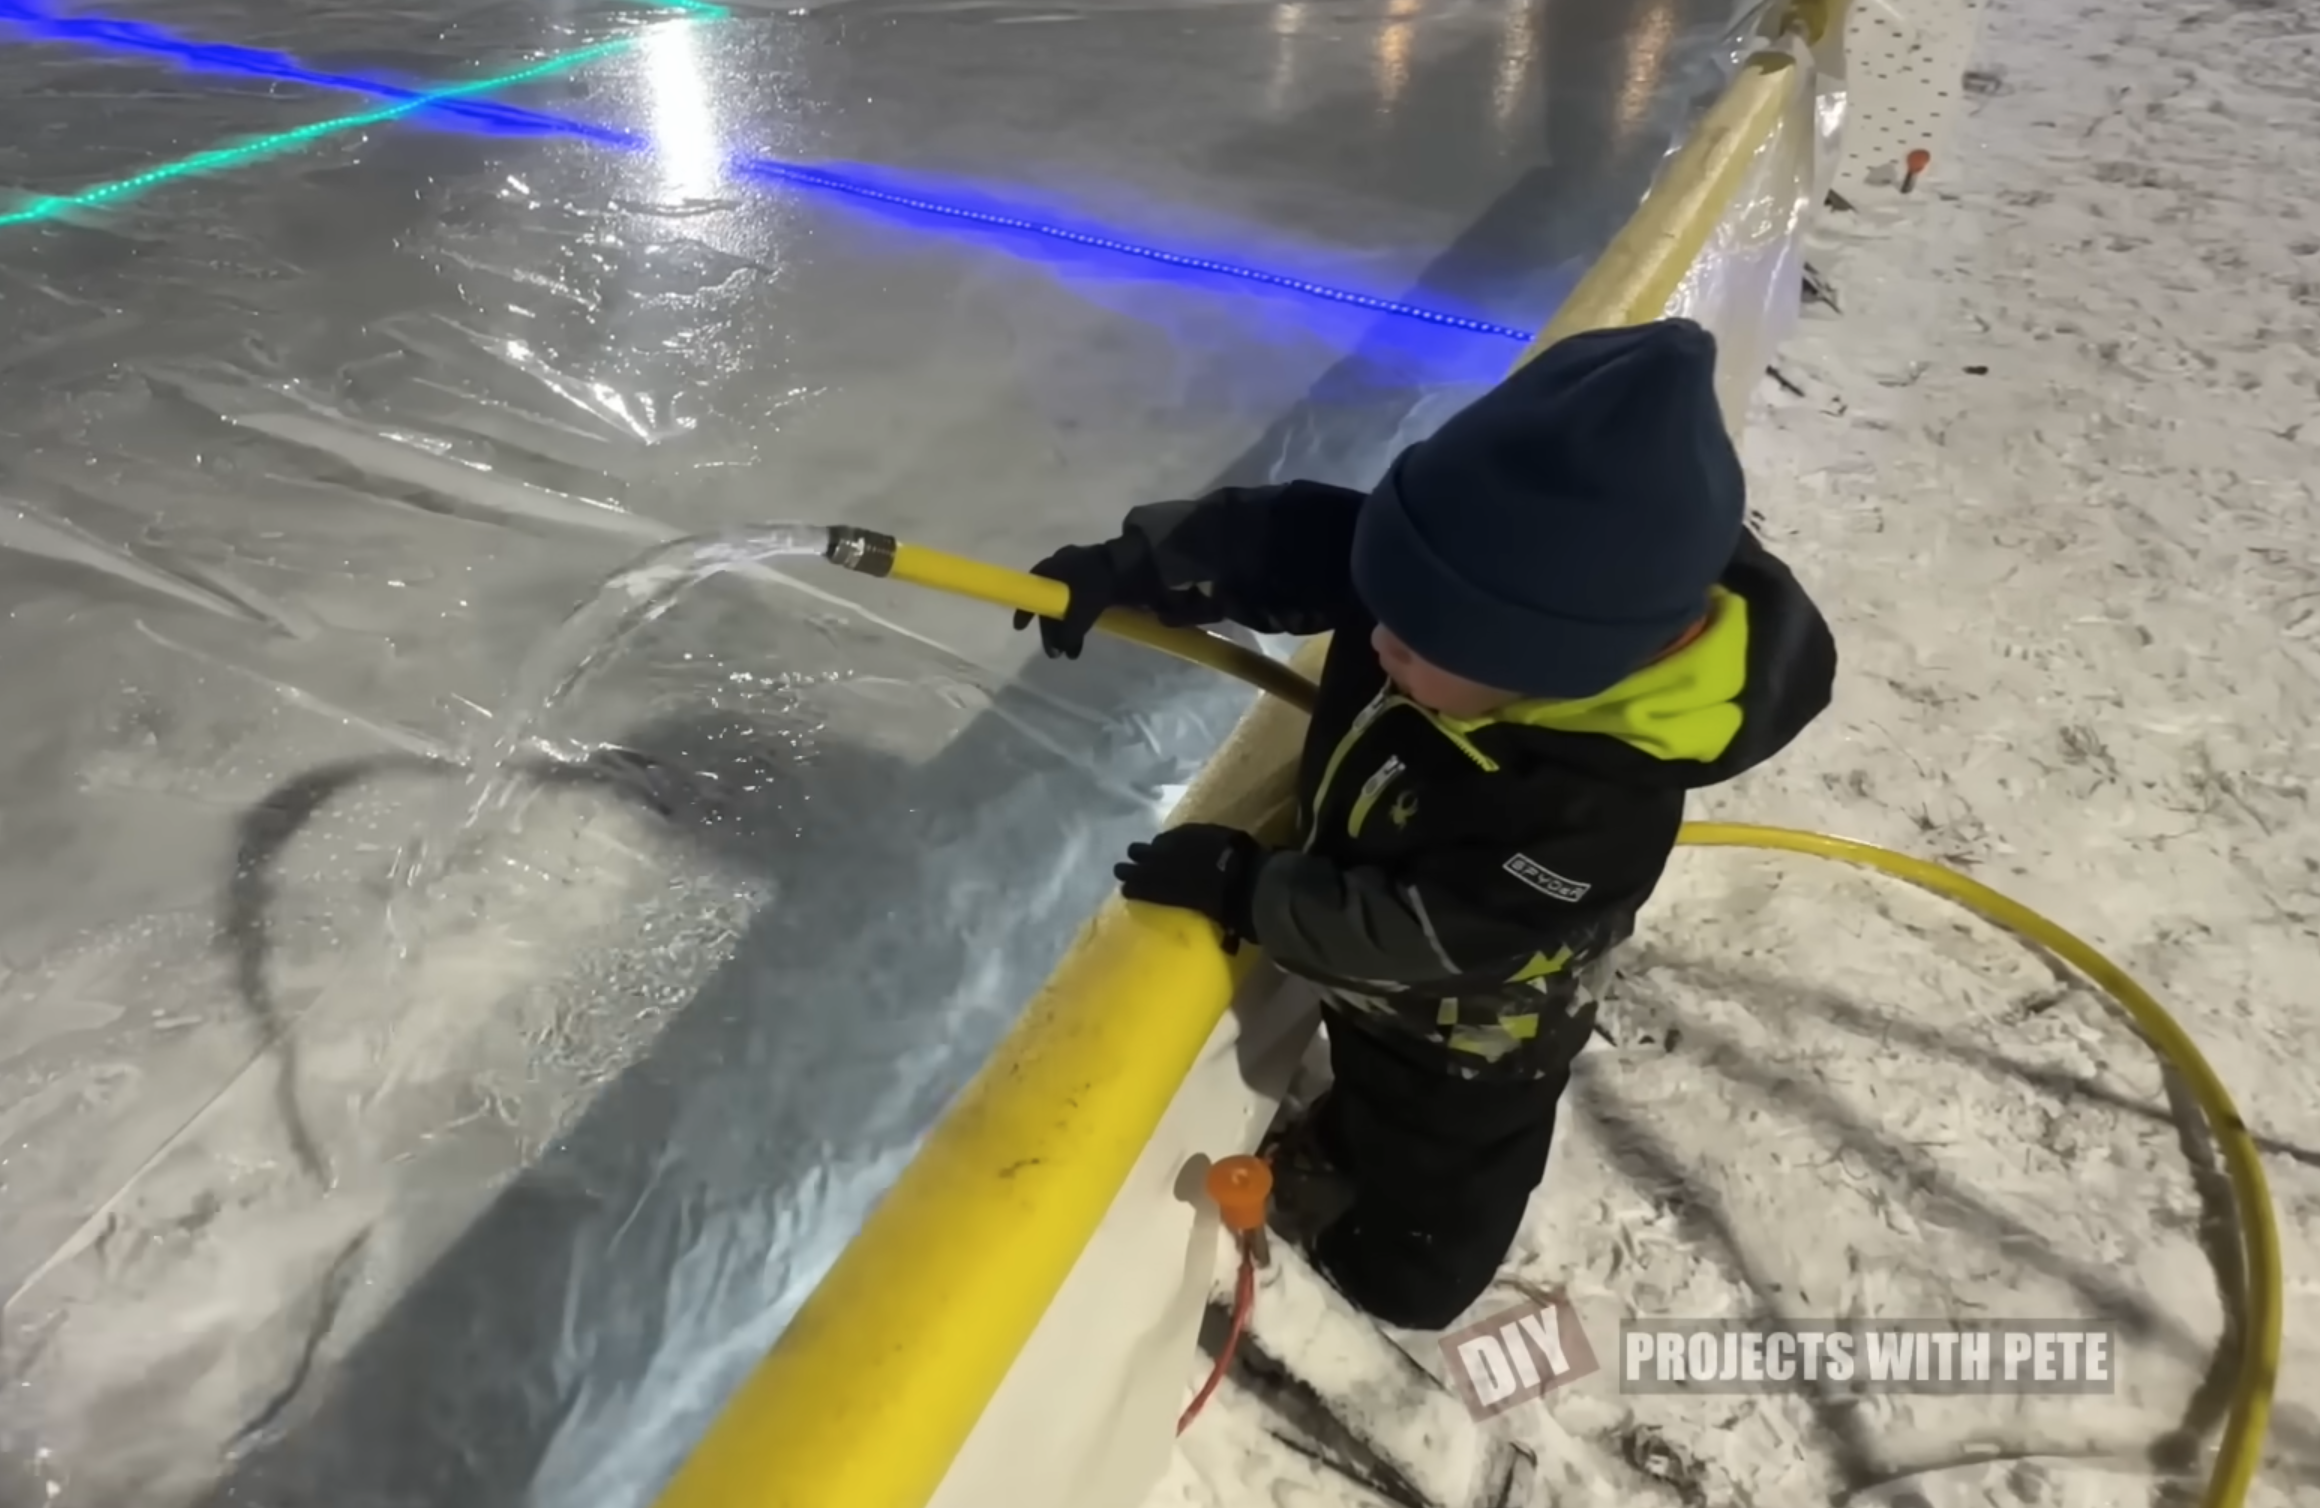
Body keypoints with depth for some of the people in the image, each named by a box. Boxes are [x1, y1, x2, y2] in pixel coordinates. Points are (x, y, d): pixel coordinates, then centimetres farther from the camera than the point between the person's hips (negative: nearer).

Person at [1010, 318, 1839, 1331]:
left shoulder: (1596, 811, -44)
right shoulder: (1497, 582, -30)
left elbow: (1416, 935, -35)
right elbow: (1296, 543, -21)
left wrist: (1239, 888, -29)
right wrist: (1131, 566, -30)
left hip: (1464, 1032, -6)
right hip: (1383, 972, 6)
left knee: (1436, 1166, 27)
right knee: (1367, 1074, 38)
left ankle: (1407, 1281, 60)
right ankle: (1347, 1141, 71)